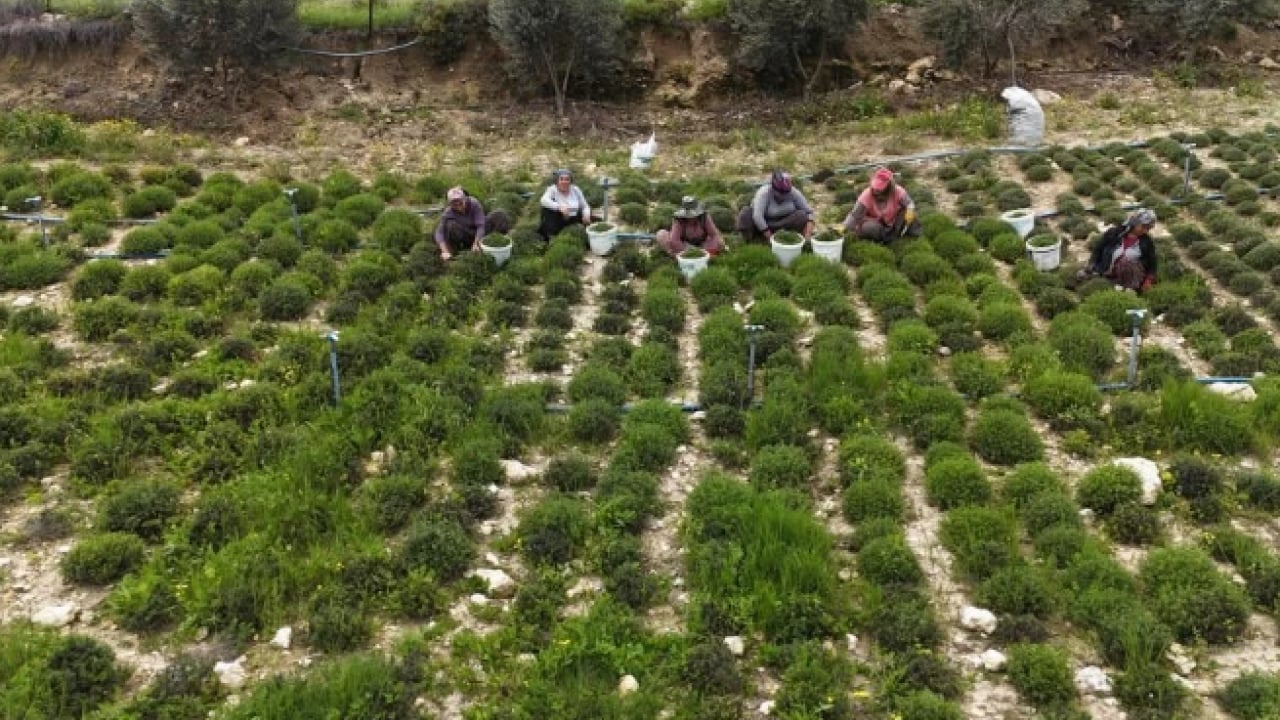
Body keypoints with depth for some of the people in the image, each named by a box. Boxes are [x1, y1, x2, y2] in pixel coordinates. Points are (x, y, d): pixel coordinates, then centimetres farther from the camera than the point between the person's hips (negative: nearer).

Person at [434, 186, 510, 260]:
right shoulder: (448, 213, -24)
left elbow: (481, 226, -30)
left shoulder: (474, 203, -25)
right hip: (465, 235, 0)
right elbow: (439, 233, -30)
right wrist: (445, 251, -44)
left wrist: (476, 244, -43)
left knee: (500, 214, -20)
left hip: (479, 233, 0)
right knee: (451, 224, -33)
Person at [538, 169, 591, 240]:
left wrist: (586, 215, -17)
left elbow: (585, 206, 6)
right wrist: (559, 207, -40)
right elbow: (544, 200, -27)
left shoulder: (576, 190, 2)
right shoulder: (552, 189, -8)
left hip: (574, 222, 2)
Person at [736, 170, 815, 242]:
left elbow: (808, 211, -10)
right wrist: (771, 238, -37)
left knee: (802, 215, -24)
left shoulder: (794, 193, -15)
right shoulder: (764, 193, -26)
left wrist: (808, 234, -26)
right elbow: (757, 216, -37)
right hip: (763, 225, -3)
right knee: (746, 213, -30)